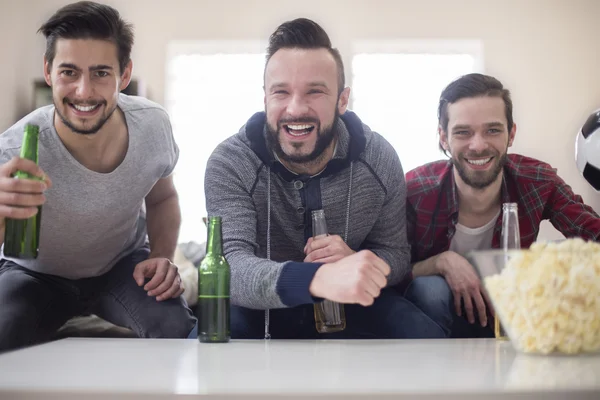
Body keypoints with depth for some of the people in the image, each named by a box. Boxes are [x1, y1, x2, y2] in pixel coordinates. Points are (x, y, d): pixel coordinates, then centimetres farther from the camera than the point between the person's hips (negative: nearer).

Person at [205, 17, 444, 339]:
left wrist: (355, 263, -30)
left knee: (425, 336, -23)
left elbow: (396, 254, -3)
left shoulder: (380, 159, -12)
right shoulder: (229, 163, -21)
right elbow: (231, 267, -34)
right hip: (261, 307, -2)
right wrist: (316, 278, -56)